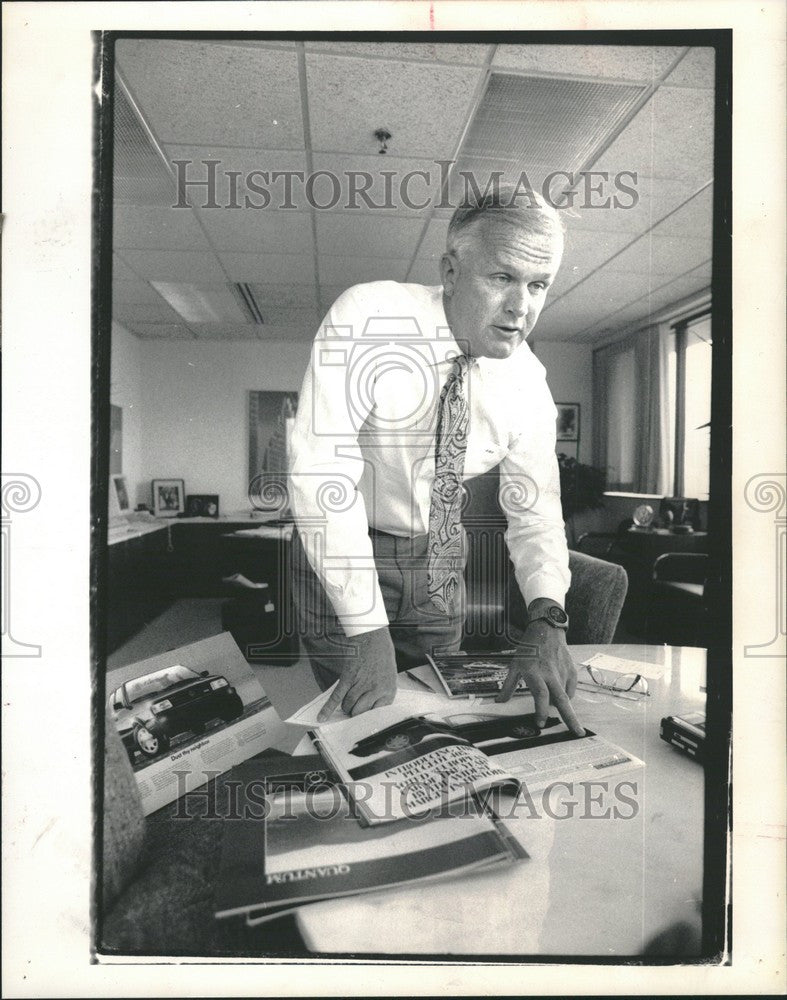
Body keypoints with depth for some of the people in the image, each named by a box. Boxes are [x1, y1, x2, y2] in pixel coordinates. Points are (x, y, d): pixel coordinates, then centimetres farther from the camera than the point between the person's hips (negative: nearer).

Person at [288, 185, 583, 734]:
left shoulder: (527, 381, -10)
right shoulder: (368, 317, -25)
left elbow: (535, 510, -7)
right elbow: (320, 467, -31)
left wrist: (546, 618, -27)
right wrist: (368, 629, -34)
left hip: (440, 560, 4)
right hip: (342, 557, -4)